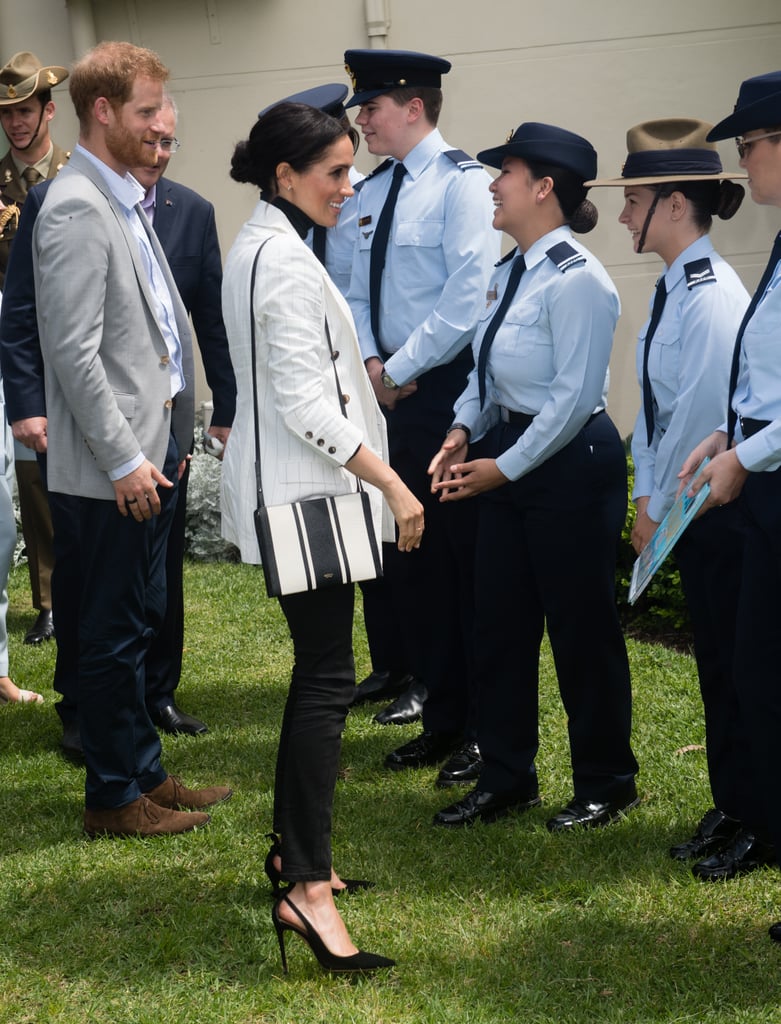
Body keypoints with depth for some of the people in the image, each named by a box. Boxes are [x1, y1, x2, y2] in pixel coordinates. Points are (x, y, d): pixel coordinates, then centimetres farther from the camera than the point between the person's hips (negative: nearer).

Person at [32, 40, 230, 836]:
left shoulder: (125, 200, 14)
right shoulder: (76, 209, -16)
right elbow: (74, 351, -20)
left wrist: (160, 442, 14)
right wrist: (125, 459, -20)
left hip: (150, 444, 9)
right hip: (115, 461, -9)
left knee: (140, 619, 16)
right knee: (113, 632, 0)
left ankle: (143, 776, 27)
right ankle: (113, 798, 10)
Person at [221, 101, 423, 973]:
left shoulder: (257, 247, 13)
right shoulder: (285, 262, -19)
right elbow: (307, 405, -23)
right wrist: (391, 484, -19)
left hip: (287, 488, 10)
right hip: (302, 492, -10)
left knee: (317, 671, 15)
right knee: (328, 679, -12)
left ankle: (295, 846, 24)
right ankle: (306, 888, -14)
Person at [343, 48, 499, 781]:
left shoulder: (462, 183, -10)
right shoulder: (370, 193, 13)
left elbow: (466, 299, -17)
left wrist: (401, 369, -13)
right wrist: (372, 362, -1)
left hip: (451, 386, -7)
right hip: (393, 390, 8)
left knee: (466, 558, -2)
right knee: (412, 559, 12)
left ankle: (481, 732, 8)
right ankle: (439, 715, 24)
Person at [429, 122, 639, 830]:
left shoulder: (576, 280, -18)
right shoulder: (509, 273, 9)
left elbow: (574, 398, -20)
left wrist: (505, 467, -16)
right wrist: (463, 432, 1)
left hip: (570, 462, -9)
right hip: (509, 458, 9)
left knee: (582, 628, 4)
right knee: (499, 625, 13)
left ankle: (607, 784, 21)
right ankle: (506, 779, 26)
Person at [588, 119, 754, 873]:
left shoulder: (712, 294, -19)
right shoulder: (671, 288, 8)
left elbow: (703, 412, -20)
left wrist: (662, 508, -11)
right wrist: (648, 497, 5)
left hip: (722, 504, -9)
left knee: (735, 666, 1)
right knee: (715, 662, 15)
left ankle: (753, 819, 13)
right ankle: (731, 808, 26)